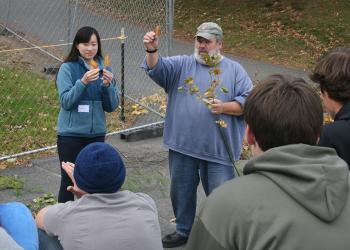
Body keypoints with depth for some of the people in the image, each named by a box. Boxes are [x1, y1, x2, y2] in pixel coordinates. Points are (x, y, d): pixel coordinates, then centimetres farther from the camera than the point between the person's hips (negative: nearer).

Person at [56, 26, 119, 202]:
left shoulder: (104, 69, 3)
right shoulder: (67, 68, -7)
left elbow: (112, 106, 1)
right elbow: (66, 102, -14)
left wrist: (107, 85, -17)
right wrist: (83, 82, -27)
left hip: (96, 133, 3)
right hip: (71, 134, -3)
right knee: (69, 181, 3)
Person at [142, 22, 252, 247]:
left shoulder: (234, 70, 4)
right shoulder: (182, 65, 7)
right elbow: (158, 68, -10)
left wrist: (224, 107, -16)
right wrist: (152, 51, -30)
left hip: (218, 146, -2)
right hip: (182, 144, 3)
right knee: (181, 190, 16)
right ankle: (184, 231, 34)